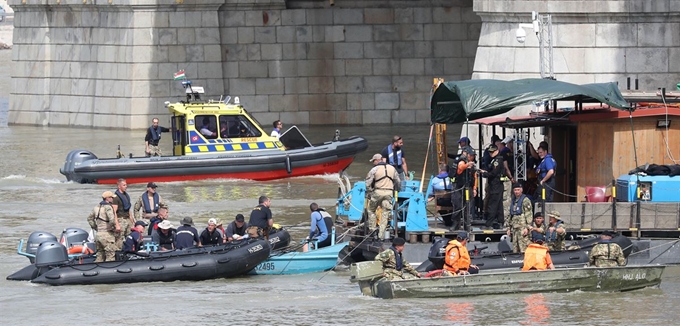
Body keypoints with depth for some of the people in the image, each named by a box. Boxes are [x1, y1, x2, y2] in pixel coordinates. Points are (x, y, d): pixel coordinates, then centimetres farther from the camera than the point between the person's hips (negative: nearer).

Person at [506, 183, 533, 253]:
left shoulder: (525, 200, -3)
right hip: (514, 228, 8)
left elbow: (529, 215, -10)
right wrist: (508, 228, 20)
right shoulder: (512, 201, 20)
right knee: (515, 249, 6)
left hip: (522, 228, -8)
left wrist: (527, 227, -17)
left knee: (523, 248, -14)